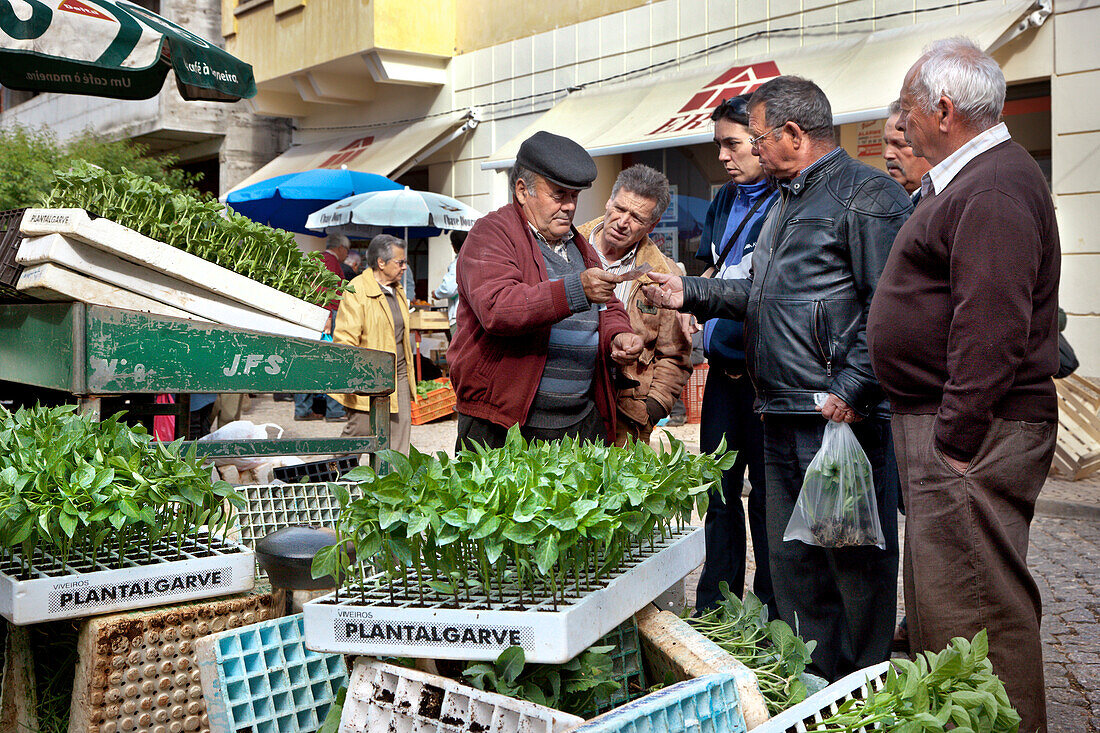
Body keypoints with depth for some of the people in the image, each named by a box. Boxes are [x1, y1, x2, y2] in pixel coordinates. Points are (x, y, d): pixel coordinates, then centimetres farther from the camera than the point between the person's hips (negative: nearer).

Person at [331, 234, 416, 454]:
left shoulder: (397, 290, 17)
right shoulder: (357, 290, -10)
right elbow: (345, 338, -14)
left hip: (398, 376, 8)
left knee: (399, 440, 5)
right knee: (358, 433, -2)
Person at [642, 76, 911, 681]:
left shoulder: (866, 195, -9)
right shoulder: (786, 203, 22)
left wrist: (854, 392, -22)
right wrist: (691, 293, 23)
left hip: (841, 419, -10)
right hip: (782, 421, 10)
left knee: (857, 562, 0)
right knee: (792, 564, 15)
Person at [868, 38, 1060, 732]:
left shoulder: (993, 191, -17)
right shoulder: (970, 180, 18)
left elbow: (991, 330, -25)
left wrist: (957, 439, -24)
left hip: (974, 436, -11)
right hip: (948, 425, 11)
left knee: (974, 610, -6)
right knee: (939, 598, 18)